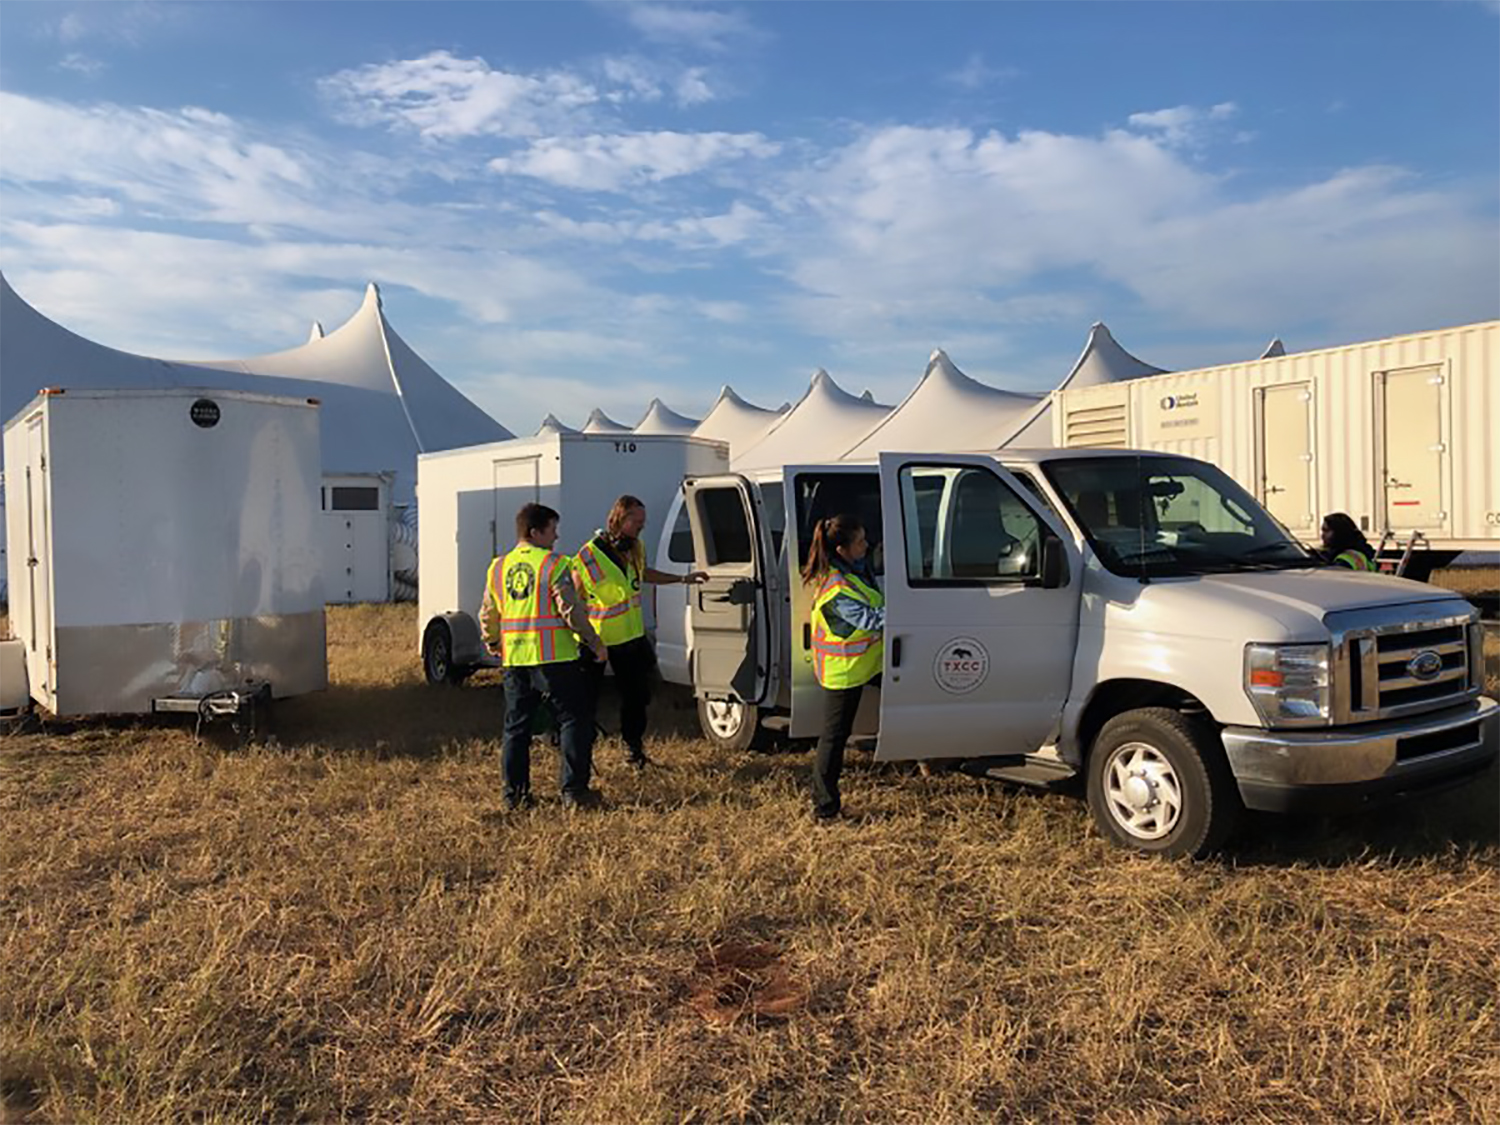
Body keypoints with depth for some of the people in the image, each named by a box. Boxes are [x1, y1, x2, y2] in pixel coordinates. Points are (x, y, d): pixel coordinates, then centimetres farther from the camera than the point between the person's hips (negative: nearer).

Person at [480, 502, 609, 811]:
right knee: (574, 720, 5)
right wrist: (595, 643, -1)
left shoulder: (498, 567, 10)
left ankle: (515, 794, 16)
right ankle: (574, 791, 3)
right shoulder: (554, 564, -8)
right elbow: (572, 610, -12)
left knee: (516, 727, 14)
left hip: (514, 660, 6)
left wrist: (493, 644, 34)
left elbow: (488, 615, 17)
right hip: (554, 657, -5)